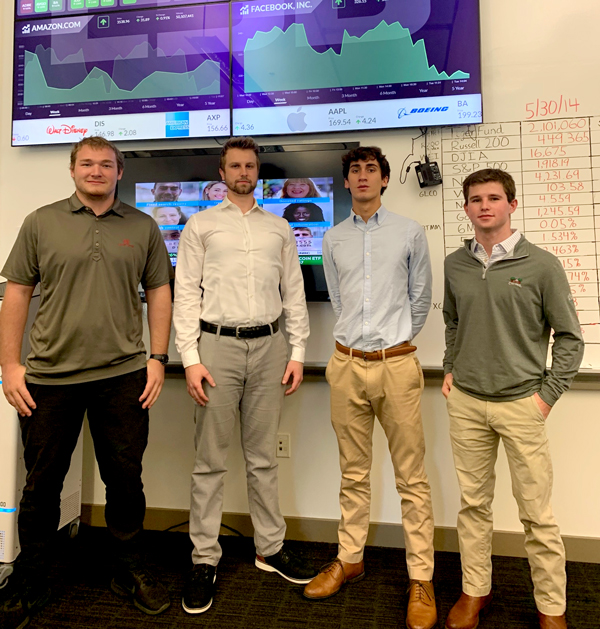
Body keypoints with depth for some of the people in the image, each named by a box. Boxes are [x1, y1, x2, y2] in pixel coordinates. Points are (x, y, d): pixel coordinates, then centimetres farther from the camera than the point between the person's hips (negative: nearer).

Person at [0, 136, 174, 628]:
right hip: (49, 376, 0)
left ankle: (129, 569, 33)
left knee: (125, 478, 11)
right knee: (42, 484, 13)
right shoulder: (42, 222, 6)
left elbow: (159, 292, 6)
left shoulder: (143, 227, 7)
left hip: (123, 376, 0)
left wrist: (158, 357, 0)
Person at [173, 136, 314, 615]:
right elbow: (186, 293, 0)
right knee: (211, 460, 5)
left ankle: (271, 548, 27)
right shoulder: (201, 225, 7)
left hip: (269, 346, 2)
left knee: (264, 457, 13)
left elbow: (294, 293, 11)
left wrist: (298, 352, 4)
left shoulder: (279, 228, 14)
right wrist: (191, 359, -9)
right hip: (218, 344, -2)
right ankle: (205, 560, 20)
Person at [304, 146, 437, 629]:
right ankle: (350, 560, 31)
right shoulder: (333, 239, 11)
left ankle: (422, 578, 20)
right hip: (348, 365, 2)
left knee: (412, 476, 5)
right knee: (354, 472, 14)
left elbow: (421, 298, 9)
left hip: (397, 363, -2)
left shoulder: (410, 232, 4)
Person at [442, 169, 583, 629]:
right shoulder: (455, 265, 5)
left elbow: (570, 338, -1)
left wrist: (548, 394, -6)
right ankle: (475, 591, 32)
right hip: (466, 402, 3)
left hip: (521, 404, -3)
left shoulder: (541, 265, -6)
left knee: (537, 512, 7)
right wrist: (450, 370, 9)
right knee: (473, 503, 15)